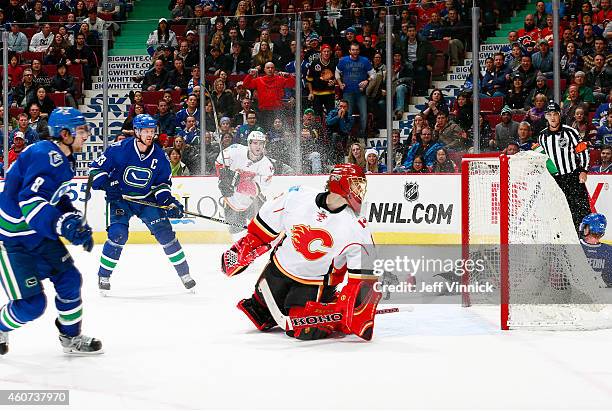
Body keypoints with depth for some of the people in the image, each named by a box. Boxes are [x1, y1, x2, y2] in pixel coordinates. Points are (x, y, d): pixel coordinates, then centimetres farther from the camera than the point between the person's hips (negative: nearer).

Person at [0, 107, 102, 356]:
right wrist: (64, 225, -42)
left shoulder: (63, 158, 8)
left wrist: (76, 221, 9)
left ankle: (71, 337, 25)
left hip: (38, 234, 10)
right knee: (31, 304, -9)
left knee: (69, 279, 8)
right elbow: (30, 201, -35)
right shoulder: (46, 156, -25)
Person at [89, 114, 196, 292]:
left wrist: (168, 200, -10)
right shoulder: (120, 149, -17)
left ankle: (184, 274, 6)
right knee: (118, 234, -18)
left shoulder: (160, 156, -6)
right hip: (120, 198, -3)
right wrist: (107, 185, -22)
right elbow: (96, 168, -10)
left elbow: (163, 182, 6)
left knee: (165, 232, -6)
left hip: (147, 199, 3)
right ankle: (103, 276, 0)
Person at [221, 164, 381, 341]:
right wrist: (243, 249, 6)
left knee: (305, 330, -16)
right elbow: (265, 226, 1)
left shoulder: (357, 228, -20)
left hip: (317, 283, -2)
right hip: (280, 269, 2)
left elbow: (364, 271, -18)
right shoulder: (298, 197, -16)